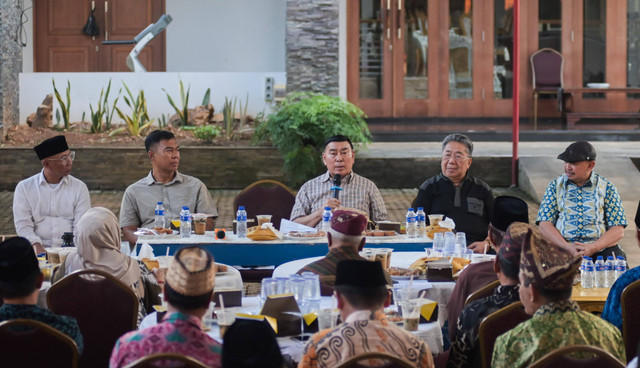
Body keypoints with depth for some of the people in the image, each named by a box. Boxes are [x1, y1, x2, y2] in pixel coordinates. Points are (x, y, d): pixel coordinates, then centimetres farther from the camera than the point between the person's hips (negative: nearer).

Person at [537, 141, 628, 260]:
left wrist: (593, 248, -15)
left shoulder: (607, 188, 8)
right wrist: (567, 246, -14)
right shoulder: (555, 186, 11)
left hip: (600, 248, 0)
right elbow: (544, 224, 3)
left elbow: (618, 230, 2)